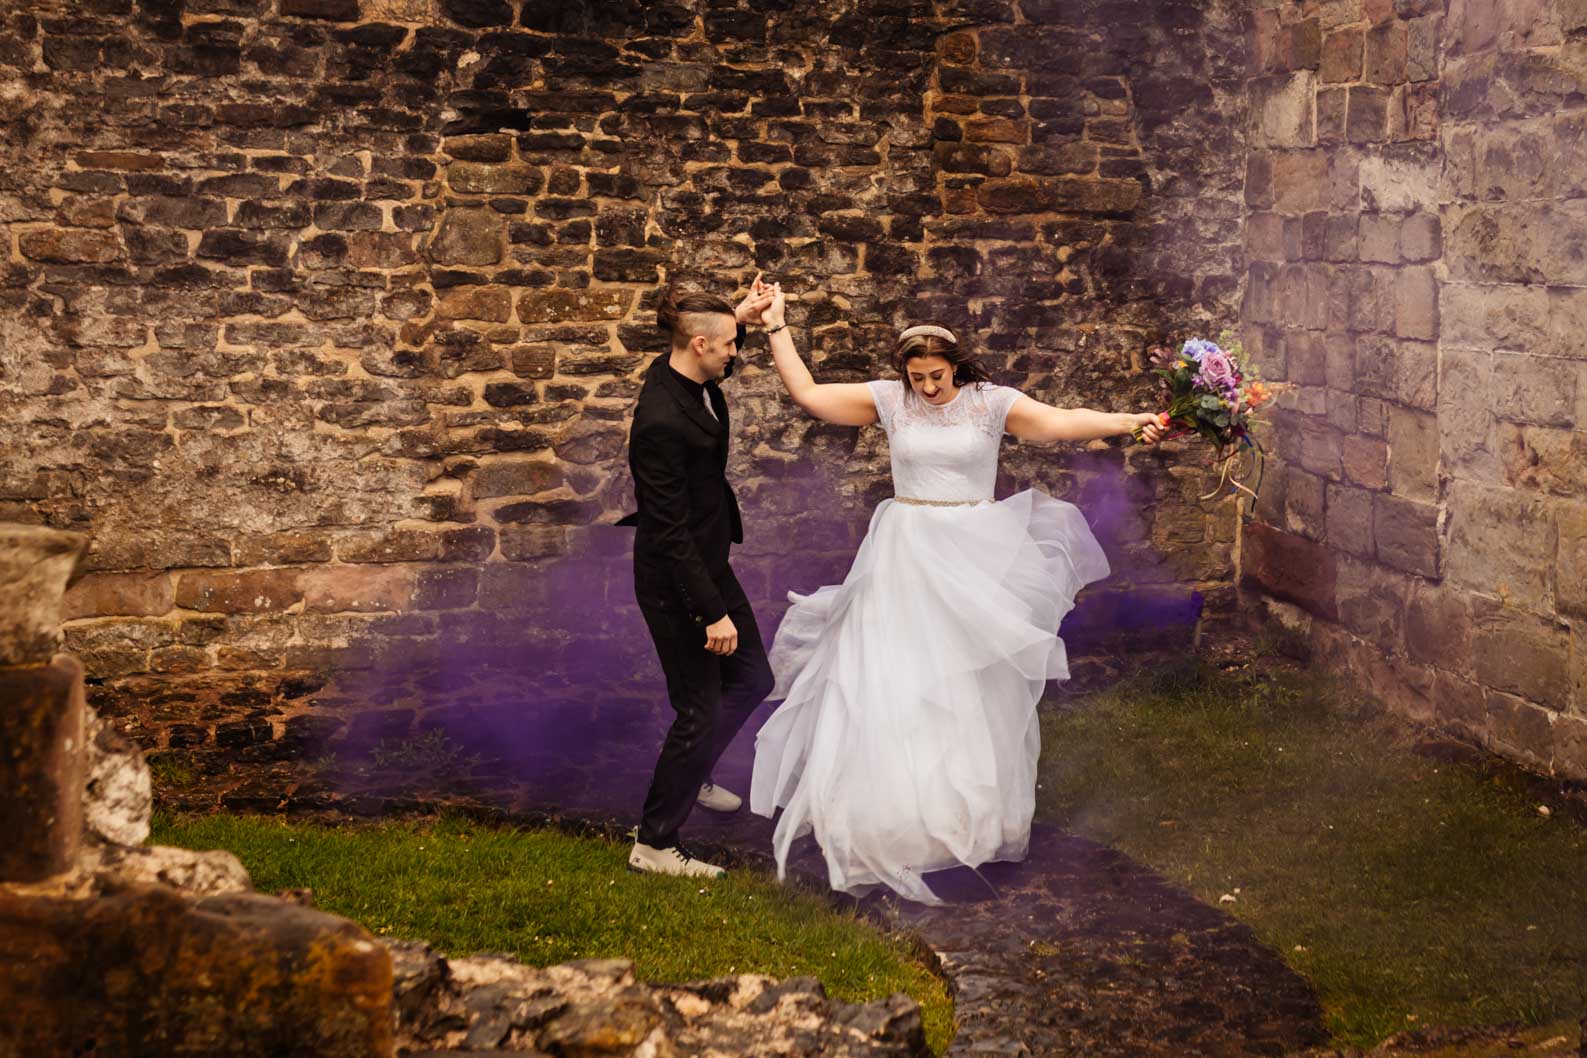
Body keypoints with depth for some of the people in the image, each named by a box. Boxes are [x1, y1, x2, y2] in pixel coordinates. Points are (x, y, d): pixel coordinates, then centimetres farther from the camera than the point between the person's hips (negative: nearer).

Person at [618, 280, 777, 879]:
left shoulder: (692, 380, -2)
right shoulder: (660, 421, -29)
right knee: (699, 709, 0)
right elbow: (671, 531, -27)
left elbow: (720, 361, 28)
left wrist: (740, 318, 8)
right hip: (674, 579, -10)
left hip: (708, 560, 10)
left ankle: (690, 777, 42)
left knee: (752, 678, 19)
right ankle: (654, 844, 14)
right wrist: (713, 613, -24)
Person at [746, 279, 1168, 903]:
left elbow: (1059, 421, -16)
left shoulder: (990, 402, -4)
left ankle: (977, 808, 20)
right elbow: (807, 394, 0)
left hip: (974, 555, -1)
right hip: (905, 554, 1)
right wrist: (777, 328, -2)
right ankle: (890, 812, 5)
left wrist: (1132, 423, -29)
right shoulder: (889, 400, 1)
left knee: (974, 685, 6)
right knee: (895, 679, -3)